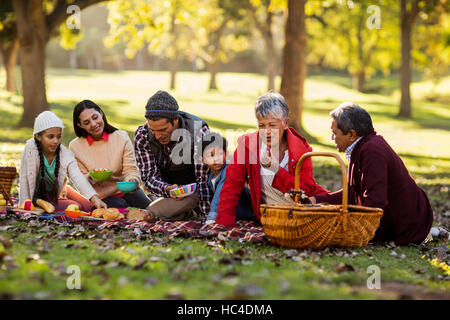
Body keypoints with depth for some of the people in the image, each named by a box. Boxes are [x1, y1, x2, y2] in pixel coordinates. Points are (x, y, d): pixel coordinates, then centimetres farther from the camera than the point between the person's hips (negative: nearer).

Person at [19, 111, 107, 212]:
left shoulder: (66, 155, -20)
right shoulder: (31, 148, -26)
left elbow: (78, 178, -34)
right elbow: (24, 178, -19)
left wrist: (95, 198, -50)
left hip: (59, 192, 3)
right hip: (39, 196, -3)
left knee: (87, 206, -8)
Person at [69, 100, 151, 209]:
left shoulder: (121, 137, -2)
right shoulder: (75, 146, -3)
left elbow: (131, 169, -6)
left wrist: (133, 180, -30)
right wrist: (90, 177, -24)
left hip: (126, 190, 1)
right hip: (102, 197, -1)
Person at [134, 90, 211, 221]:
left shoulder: (199, 131, -27)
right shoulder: (142, 135, -18)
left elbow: (204, 179, -25)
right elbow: (150, 176, -17)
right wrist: (167, 190, -39)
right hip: (165, 187, 5)